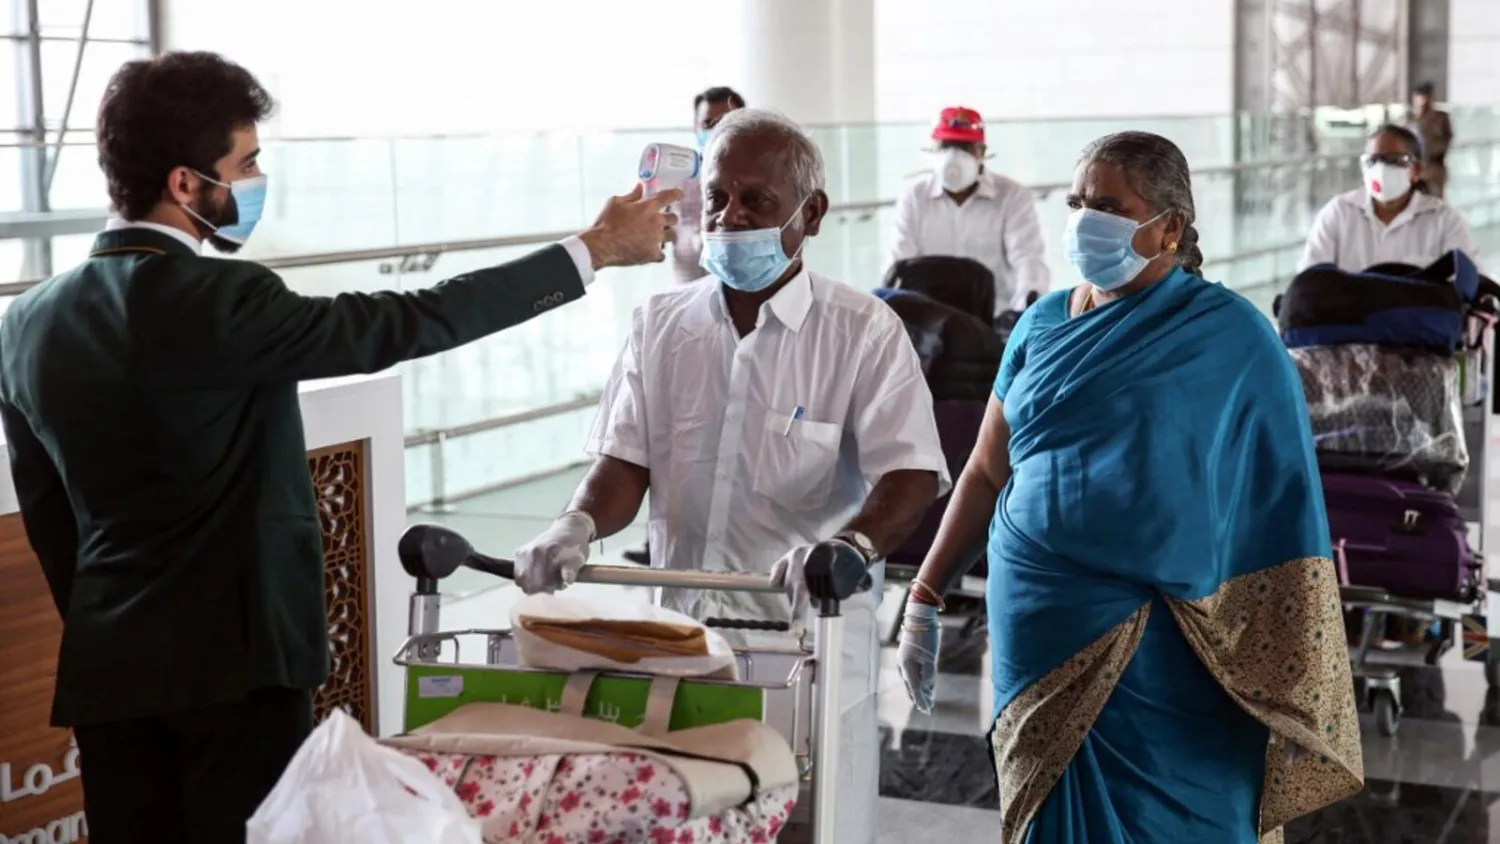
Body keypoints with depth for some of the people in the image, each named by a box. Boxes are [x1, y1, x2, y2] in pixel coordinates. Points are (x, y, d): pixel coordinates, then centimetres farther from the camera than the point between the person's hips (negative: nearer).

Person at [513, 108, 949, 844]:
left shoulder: (864, 332, -4)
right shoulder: (660, 325, 8)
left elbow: (910, 479, -13)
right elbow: (624, 463, 5)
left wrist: (851, 546, -33)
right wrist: (578, 525, -16)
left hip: (811, 644, -3)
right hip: (676, 641, 3)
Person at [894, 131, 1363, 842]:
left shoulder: (1232, 339, -5)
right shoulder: (1043, 325, 9)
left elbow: (1281, 514, -6)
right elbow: (987, 471, 14)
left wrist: (1295, 690, -9)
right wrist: (925, 599, 10)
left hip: (1163, 652, -4)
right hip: (1039, 634, 4)